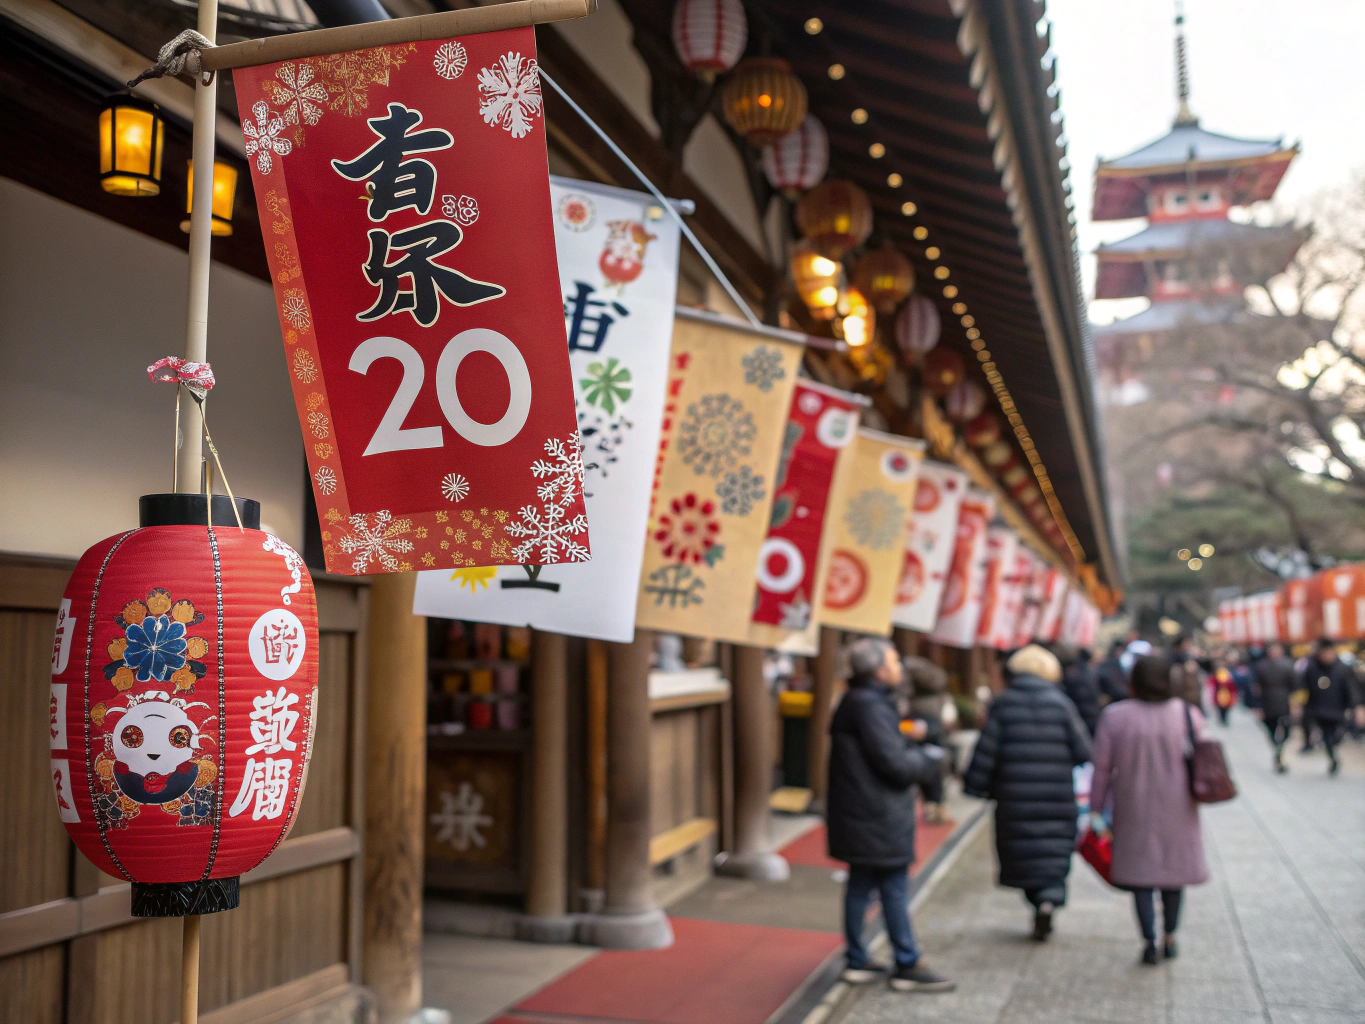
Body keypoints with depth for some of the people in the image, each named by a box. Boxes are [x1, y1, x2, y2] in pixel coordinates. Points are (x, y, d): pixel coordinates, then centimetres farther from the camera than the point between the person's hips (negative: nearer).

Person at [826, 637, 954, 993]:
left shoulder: (857, 702, 13)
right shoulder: (871, 706, -20)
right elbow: (895, 763, -21)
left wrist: (917, 750, 5)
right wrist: (932, 760, -4)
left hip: (861, 814, 10)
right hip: (878, 818, -10)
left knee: (861, 885, 14)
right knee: (894, 889, 0)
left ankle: (856, 962, 22)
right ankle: (907, 967, 10)